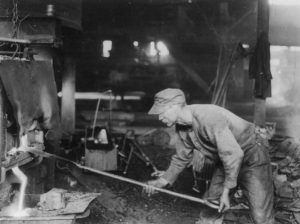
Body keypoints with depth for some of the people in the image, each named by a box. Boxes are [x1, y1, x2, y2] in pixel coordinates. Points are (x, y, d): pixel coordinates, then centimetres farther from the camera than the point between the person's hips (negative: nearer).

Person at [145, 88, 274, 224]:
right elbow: (182, 158, 11)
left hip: (252, 155, -8)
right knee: (210, 207, 7)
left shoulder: (207, 117, -32)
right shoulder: (182, 127, -5)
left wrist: (226, 191, -27)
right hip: (225, 161, 8)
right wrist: (163, 181, 4)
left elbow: (233, 154, -32)